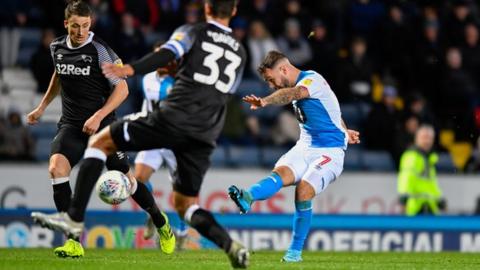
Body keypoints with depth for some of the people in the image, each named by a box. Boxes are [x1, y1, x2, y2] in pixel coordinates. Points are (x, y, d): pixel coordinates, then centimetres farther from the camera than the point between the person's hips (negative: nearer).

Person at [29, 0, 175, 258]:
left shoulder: (99, 50, -13)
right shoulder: (57, 48, 3)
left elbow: (122, 88, -11)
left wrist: (98, 116, -21)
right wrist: (42, 106, 24)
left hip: (101, 124, -3)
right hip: (71, 125, 3)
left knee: (125, 179, 4)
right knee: (56, 167, -23)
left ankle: (160, 222, 34)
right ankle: (74, 243, -20)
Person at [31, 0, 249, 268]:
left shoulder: (193, 32, 6)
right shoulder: (239, 52, 22)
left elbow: (167, 55, -15)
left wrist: (130, 69, -29)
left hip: (173, 119, -5)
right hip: (205, 136, 5)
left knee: (100, 141, 11)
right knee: (186, 203, 17)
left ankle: (74, 218, 0)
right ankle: (231, 245, -9)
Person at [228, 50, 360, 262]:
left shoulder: (313, 80, -16)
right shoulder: (299, 86, 13)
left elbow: (292, 94, -38)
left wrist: (265, 102, -58)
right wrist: (344, 131, 43)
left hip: (330, 151, -7)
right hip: (305, 147, 7)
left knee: (303, 191, -25)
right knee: (281, 173, -24)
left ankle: (295, 251, -11)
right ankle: (246, 198, -55)